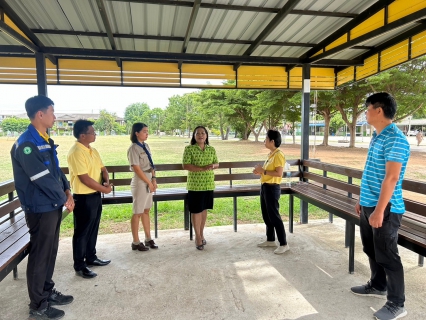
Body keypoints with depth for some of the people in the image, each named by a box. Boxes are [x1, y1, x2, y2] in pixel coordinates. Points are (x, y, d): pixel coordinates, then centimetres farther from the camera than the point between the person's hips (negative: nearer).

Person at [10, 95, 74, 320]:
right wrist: (64, 199, -9)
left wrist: (67, 191, 2)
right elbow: (43, 179, -21)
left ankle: (48, 292, 35)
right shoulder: (26, 144, -20)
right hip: (40, 208, -9)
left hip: (53, 206, 9)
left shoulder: (46, 141, 10)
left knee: (51, 251, 18)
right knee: (40, 255, 4)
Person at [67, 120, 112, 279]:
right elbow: (85, 178, -23)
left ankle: (91, 258, 34)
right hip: (83, 198, -9)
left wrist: (107, 182, -8)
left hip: (96, 195, 9)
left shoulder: (93, 150, 9)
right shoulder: (75, 152, -20)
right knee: (82, 232, 3)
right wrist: (104, 189, -13)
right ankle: (79, 266, 17)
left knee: (93, 230, 19)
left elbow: (102, 168, 13)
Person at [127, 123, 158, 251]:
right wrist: (149, 183, -13)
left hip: (149, 181, 8)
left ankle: (148, 239, 25)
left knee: (146, 211, 15)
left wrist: (154, 180, 2)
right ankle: (136, 242, 14)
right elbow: (137, 169, -18)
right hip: (140, 182, -8)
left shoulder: (146, 146, 10)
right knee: (138, 213, 2)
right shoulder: (133, 148, -14)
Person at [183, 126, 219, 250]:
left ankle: (201, 234, 28)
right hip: (195, 185, -4)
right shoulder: (189, 149, -6)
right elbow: (185, 165, -13)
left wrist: (212, 166, -13)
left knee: (204, 209, 13)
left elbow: (217, 164, 11)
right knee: (196, 210, 1)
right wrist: (202, 168, -22)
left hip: (208, 184, 4)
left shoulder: (211, 149, 8)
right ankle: (197, 237, 14)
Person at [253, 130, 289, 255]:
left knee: (274, 216, -4)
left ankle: (284, 244, 7)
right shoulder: (271, 154, 13)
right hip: (265, 187, 10)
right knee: (266, 216, 16)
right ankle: (270, 240, 30)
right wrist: (260, 172, 5)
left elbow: (278, 173, -24)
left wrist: (263, 171, -20)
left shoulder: (278, 155, -16)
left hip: (272, 188, -10)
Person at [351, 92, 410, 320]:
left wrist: (379, 210, -25)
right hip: (368, 205, 9)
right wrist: (362, 199, 20)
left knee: (387, 255, 2)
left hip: (385, 208, -9)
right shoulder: (376, 137, 12)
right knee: (372, 250, 20)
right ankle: (378, 286, 39)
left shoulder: (395, 139, -18)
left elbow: (391, 178, -23)